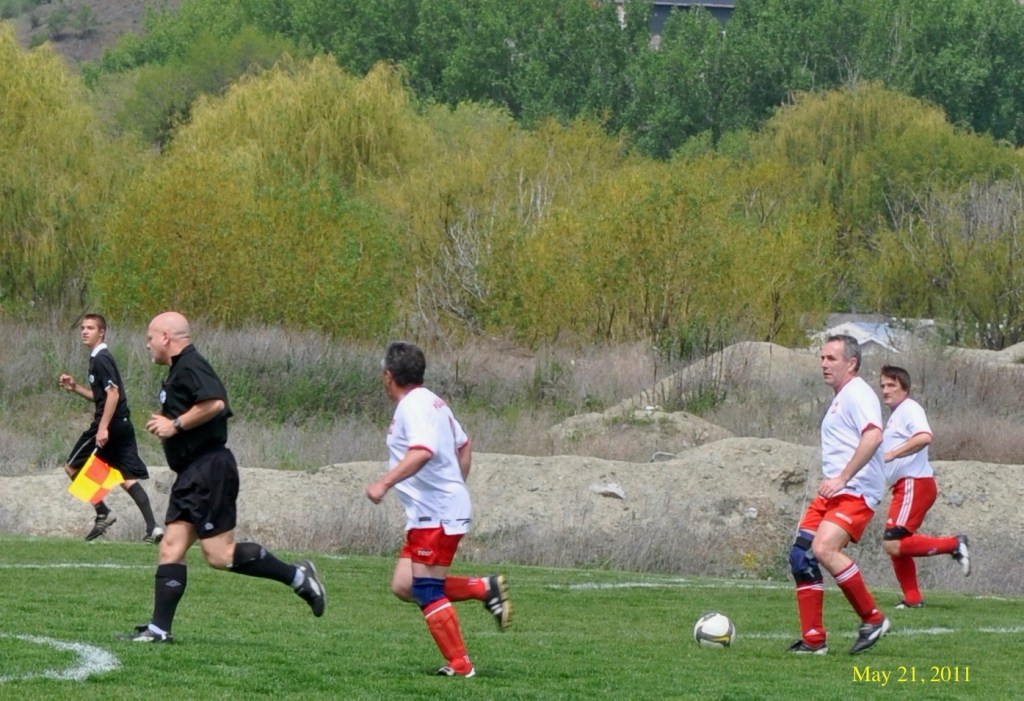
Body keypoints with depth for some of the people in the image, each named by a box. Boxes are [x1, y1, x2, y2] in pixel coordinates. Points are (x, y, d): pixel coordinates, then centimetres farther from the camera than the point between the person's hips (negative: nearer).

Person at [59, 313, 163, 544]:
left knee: (72, 467, 5)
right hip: (123, 425, 9)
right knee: (128, 479, 4)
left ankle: (103, 513, 2)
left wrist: (103, 428, -25)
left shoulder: (101, 359, -11)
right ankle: (153, 528, -6)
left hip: (110, 423, -9)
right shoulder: (99, 358, 18)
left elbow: (113, 393, -21)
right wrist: (75, 387, 18)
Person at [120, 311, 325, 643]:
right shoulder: (181, 370, 20)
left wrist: (176, 425, -18)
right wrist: (166, 424, 15)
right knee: (171, 549, 4)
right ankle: (159, 628, 2)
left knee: (220, 554, -11)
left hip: (209, 470, -11)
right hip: (193, 475, 11)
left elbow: (215, 403, -28)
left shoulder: (190, 367, -13)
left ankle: (297, 575, -3)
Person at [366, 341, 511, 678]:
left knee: (427, 592, -7)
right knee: (404, 586, 7)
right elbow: (463, 446, 27)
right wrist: (456, 487, 34)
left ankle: (460, 665, -4)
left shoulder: (413, 406, -14)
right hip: (430, 512, 10)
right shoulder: (431, 401, 17)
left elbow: (422, 451, -31)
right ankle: (486, 588, 8)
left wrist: (384, 483, -35)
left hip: (436, 514, -10)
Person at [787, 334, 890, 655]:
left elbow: (873, 436, -26)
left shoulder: (858, 394, -10)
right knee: (801, 555, 2)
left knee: (824, 549, -26)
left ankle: (873, 619, -13)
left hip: (855, 492, -10)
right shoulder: (840, 398, 21)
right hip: (832, 492, 10)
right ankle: (813, 639, 5)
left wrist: (842, 478, -27)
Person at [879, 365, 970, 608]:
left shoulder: (909, 409, -9)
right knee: (896, 545, 10)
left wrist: (891, 454, -29)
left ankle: (954, 545, -12)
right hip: (904, 486, 10)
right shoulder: (895, 415, 22)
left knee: (893, 543, -19)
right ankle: (912, 598, 14)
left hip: (915, 484, -10)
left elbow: (924, 437, -28)